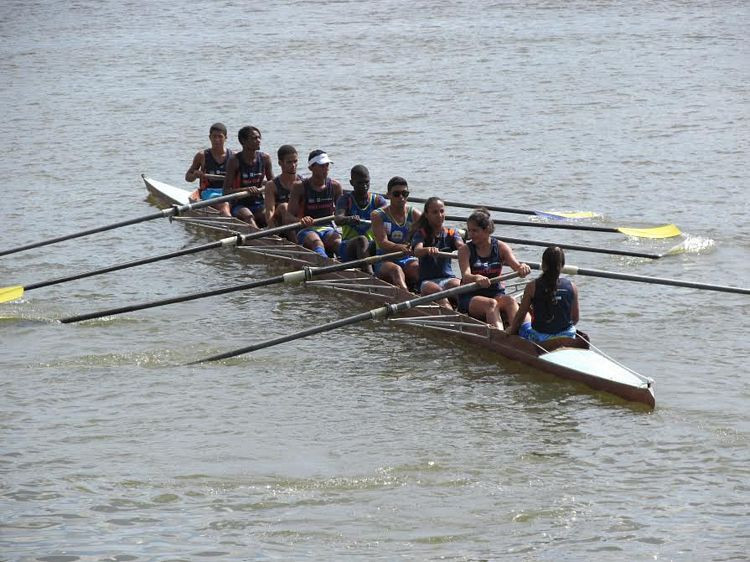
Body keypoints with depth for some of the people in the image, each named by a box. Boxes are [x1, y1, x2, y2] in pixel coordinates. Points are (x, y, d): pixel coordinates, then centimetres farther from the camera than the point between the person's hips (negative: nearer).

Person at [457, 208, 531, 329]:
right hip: (470, 298, -2)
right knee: (491, 304, -34)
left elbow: (516, 265, -9)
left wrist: (522, 267, -35)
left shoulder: (501, 247, 6)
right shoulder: (465, 250, 0)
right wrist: (476, 278, -41)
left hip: (496, 294, 2)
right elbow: (466, 276, -17)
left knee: (510, 300, -30)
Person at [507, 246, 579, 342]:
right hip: (567, 337, 2)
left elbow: (521, 315, -3)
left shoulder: (532, 286, -12)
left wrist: (511, 330, 15)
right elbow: (575, 319, 3)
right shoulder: (571, 287, -6)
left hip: (539, 339, -2)